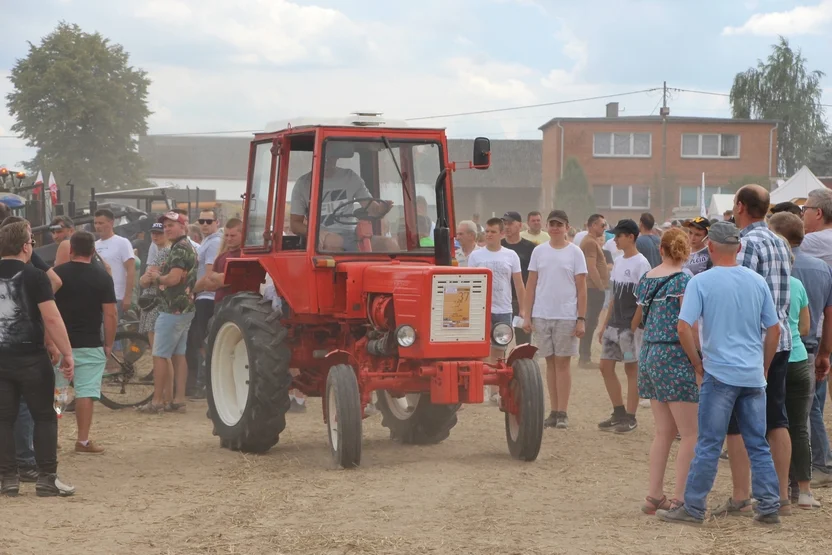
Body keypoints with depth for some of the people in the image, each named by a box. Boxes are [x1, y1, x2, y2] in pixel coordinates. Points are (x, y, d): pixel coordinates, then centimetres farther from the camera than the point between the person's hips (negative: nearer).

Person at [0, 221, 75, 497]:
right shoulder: (34, 276, -10)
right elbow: (51, 318, -16)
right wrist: (67, 354, -13)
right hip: (30, 357, -4)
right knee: (44, 416, 5)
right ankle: (47, 477, 2)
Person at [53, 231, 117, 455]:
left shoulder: (56, 274, -1)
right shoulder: (102, 277, -5)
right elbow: (110, 314, -7)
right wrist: (109, 344, 2)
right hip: (90, 344, -2)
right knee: (86, 392, 1)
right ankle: (83, 440, 1)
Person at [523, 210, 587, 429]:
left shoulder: (574, 252, 0)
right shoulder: (539, 251, 7)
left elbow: (581, 288, -2)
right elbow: (531, 285, 9)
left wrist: (581, 319, -8)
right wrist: (527, 315, 2)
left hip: (566, 316, -3)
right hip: (541, 316, 3)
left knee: (563, 363, 0)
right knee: (550, 363, 7)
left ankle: (562, 413, 3)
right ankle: (554, 411, 12)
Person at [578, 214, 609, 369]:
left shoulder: (591, 241, 19)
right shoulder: (591, 242, -14)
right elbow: (591, 268, -21)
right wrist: (601, 287, -19)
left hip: (593, 288, 11)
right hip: (595, 288, -11)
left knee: (590, 323, 12)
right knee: (591, 323, -8)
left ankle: (584, 358, 16)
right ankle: (585, 358, -6)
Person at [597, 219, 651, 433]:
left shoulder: (640, 263, -12)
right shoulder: (618, 262, 13)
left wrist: (634, 326, -17)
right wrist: (605, 323, 16)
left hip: (630, 326, -8)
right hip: (613, 325, 8)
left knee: (632, 369, 0)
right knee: (606, 367, 7)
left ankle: (630, 417, 7)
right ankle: (619, 413, 17)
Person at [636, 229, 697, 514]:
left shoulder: (646, 279, 10)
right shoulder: (683, 280, -12)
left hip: (649, 354, 8)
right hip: (674, 356, -8)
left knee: (663, 431, 14)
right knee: (691, 434, -1)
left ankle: (654, 495, 14)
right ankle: (679, 499, -4)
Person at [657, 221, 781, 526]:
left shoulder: (701, 282, -7)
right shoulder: (757, 281, 6)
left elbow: (684, 328, -14)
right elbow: (774, 329, 10)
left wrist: (698, 363, 0)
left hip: (720, 374, -4)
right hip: (753, 375, 4)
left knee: (709, 446, 1)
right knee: (758, 445, 10)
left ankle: (693, 508, 6)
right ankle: (769, 507, 10)